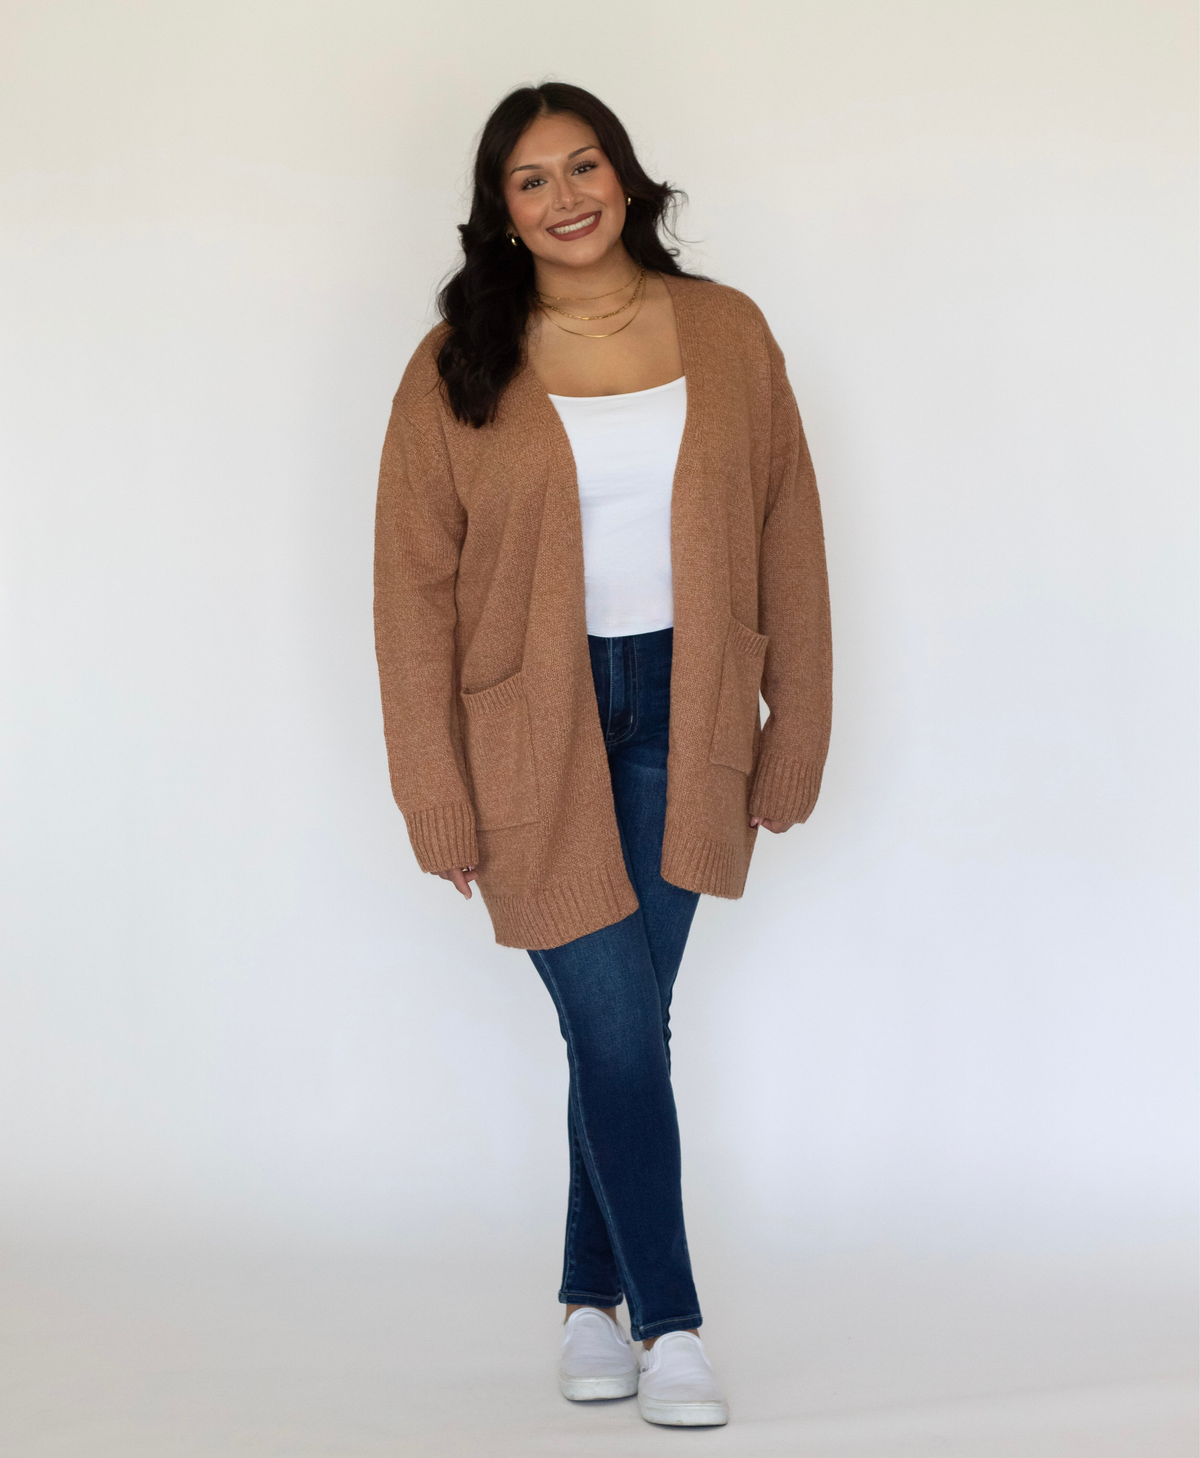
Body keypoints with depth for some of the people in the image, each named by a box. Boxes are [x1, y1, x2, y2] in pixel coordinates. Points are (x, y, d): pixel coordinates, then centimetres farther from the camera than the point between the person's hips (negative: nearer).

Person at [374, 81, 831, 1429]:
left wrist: (797, 731, 4)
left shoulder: (726, 335, 1)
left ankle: (593, 1299, 26)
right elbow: (415, 587, -4)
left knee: (625, 1025, 7)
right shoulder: (457, 369, -4)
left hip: (681, 716, 2)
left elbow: (786, 542, 5)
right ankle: (668, 1324, 12)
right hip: (535, 727, -2)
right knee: (619, 1031, -3)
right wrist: (438, 797, -7)